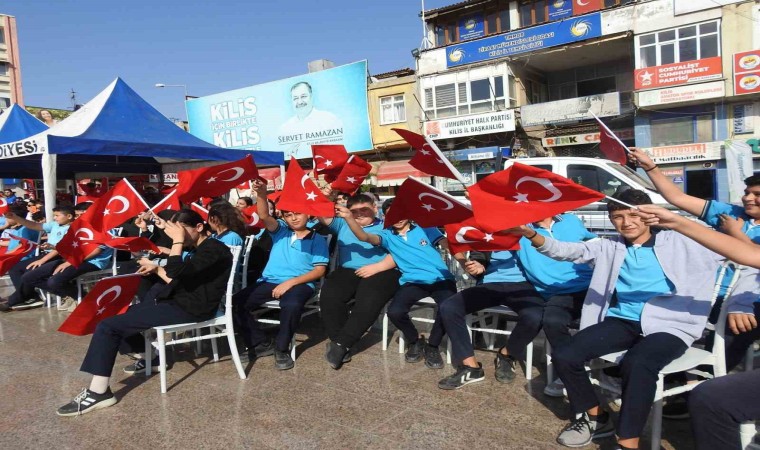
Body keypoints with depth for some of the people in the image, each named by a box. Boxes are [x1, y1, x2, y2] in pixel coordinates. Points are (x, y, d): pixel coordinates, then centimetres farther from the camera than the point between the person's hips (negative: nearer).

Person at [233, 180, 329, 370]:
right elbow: (264, 216, -4)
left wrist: (290, 282, -14)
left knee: (292, 305, -38)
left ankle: (282, 348, -13)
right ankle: (262, 344, 1)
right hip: (269, 282, 4)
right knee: (237, 301, -15)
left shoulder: (317, 240, 5)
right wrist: (261, 194, -25)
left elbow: (320, 270, -3)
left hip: (300, 283, -4)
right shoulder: (280, 231, 15)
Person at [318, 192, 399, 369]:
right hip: (347, 271, 3)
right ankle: (341, 343, -17)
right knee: (328, 296, -27)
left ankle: (340, 344, -24)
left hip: (380, 272, -3)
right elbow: (323, 217, 8)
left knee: (368, 302, -33)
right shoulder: (342, 224, 23)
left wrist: (377, 267, -15)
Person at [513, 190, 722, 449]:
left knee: (637, 364, -36)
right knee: (565, 356, -14)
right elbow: (565, 251, 2)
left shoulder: (680, 243, 9)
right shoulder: (608, 247, 14)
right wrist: (531, 235, -14)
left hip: (669, 324, -4)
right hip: (621, 321, 4)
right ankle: (595, 418, 11)